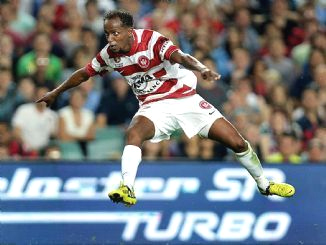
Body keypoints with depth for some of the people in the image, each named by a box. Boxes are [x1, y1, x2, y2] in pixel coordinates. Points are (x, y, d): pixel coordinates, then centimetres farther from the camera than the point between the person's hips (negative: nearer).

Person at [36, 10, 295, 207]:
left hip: (186, 99, -3)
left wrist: (202, 69, -59)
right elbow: (85, 73, 11)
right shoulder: (109, 54, -7)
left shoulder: (151, 41, -23)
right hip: (154, 107, 3)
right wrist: (56, 92, 21)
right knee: (134, 132, -32)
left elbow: (181, 57, -39)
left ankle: (264, 184, 18)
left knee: (237, 142, -5)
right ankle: (127, 189, -38)